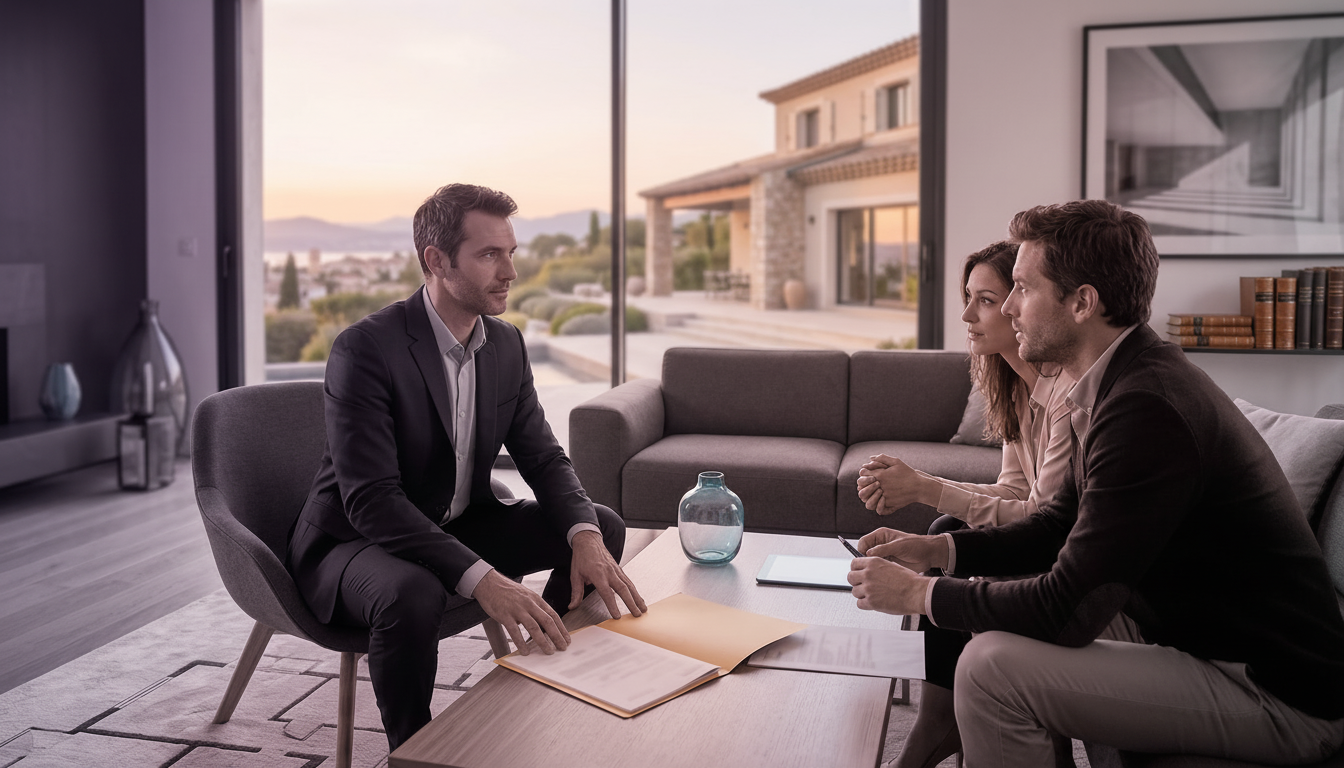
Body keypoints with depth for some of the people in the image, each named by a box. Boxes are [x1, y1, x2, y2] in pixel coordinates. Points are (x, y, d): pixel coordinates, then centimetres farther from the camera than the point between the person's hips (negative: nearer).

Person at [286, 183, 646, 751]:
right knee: (412, 594, -39)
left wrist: (583, 534, -22)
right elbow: (371, 499, -31)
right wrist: (482, 578, -42)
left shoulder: (506, 344, -1)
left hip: (457, 526, 7)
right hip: (356, 539, -7)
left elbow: (543, 458, 0)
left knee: (604, 527, -2)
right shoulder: (366, 348, -24)